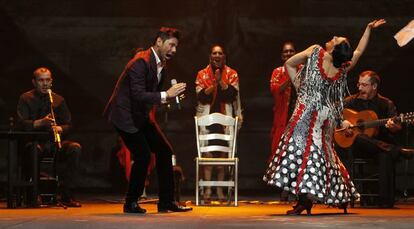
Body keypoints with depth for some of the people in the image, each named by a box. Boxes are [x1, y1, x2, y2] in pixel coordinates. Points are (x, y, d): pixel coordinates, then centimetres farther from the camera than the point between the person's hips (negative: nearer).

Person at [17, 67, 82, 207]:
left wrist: (59, 128, -15)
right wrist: (41, 122, -26)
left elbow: (68, 125, 9)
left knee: (75, 148, -25)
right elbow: (22, 124, -9)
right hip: (34, 141, -3)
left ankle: (66, 194, -22)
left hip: (54, 142, 4)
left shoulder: (59, 100, 13)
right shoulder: (26, 99, 4)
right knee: (34, 149, -39)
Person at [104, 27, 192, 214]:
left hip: (141, 115, 10)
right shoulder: (141, 62, -22)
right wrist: (166, 95, -32)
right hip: (125, 114, -10)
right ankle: (131, 203, 0)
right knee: (143, 156, -15)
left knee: (164, 151, 5)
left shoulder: (160, 64, 7)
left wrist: (170, 96, 2)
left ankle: (166, 201, 12)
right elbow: (138, 95, -30)